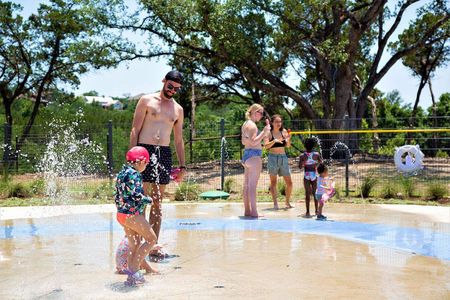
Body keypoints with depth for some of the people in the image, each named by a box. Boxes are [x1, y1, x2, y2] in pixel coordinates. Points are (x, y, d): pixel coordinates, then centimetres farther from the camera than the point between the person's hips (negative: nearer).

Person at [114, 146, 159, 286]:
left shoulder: (122, 173, 13)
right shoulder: (134, 174, -15)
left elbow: (117, 196, 17)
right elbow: (137, 196, -22)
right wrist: (149, 199, -4)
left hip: (121, 214, 9)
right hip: (132, 214, -9)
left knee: (134, 244, 16)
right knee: (151, 239, 3)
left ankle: (131, 277, 18)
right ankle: (134, 269, -2)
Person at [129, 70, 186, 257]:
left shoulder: (178, 110, 16)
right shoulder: (147, 101, 4)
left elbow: (178, 140, 19)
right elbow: (135, 130, -1)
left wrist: (182, 166, 15)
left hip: (165, 154, 4)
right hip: (145, 150, -4)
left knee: (158, 202, 6)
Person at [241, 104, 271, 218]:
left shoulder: (245, 124, 17)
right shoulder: (252, 125, -13)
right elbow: (253, 142, -21)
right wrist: (264, 132, -19)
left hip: (246, 154, 10)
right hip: (254, 155, -10)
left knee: (247, 185, 11)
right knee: (252, 185, -9)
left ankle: (247, 210, 16)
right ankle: (253, 212, -8)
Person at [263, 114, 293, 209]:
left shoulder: (284, 131, 6)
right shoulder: (268, 133, -4)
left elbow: (288, 146, 0)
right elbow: (266, 146, -15)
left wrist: (288, 139, -20)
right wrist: (274, 141, -30)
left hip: (283, 158, 4)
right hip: (273, 158, -4)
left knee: (289, 183, 5)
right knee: (273, 182, -1)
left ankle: (287, 202, 20)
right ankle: (275, 203, 2)